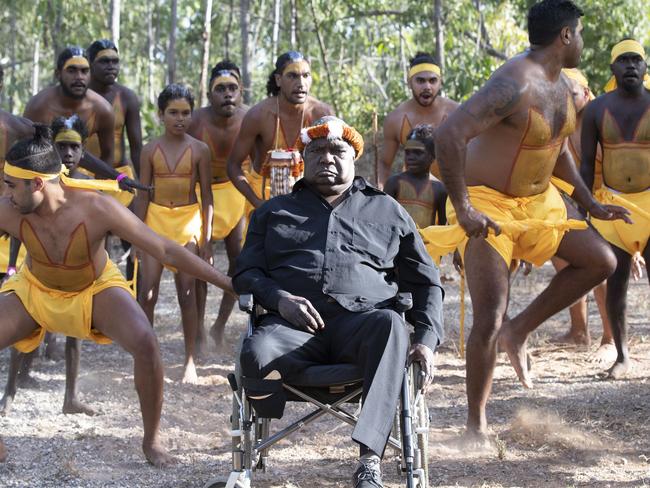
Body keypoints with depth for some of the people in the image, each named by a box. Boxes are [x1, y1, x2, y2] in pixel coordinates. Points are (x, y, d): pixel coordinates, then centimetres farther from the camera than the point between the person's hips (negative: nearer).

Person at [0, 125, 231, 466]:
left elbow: (166, 251, -29)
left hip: (96, 288, -2)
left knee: (144, 343, -28)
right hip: (34, 290, 2)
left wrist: (227, 283, -32)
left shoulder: (98, 209, -33)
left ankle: (152, 440, -6)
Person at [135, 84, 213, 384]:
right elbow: (143, 195, 5)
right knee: (147, 293, -5)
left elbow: (206, 196, 2)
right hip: (156, 219, 1)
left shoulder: (199, 150, 0)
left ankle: (190, 362, 6)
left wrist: (206, 238, -2)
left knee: (187, 294, 0)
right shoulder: (150, 150, 3)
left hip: (189, 221, -1)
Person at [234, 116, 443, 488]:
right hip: (293, 323, 0)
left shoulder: (388, 211, 25)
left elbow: (426, 282, 22)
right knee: (256, 355, -38)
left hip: (360, 320, 0)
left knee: (391, 325, -40)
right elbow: (245, 273, 19)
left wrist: (427, 341, 3)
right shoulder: (274, 212, 27)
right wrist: (280, 298, -5)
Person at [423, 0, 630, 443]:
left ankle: (519, 331, 13)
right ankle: (476, 425, 4)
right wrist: (463, 209, -33)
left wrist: (590, 203, 15)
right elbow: (449, 136, -35)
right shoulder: (515, 85, -26)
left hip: (539, 201, 9)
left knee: (600, 260, 3)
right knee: (489, 320, -10)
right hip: (488, 207, -9)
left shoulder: (560, 84, 5)